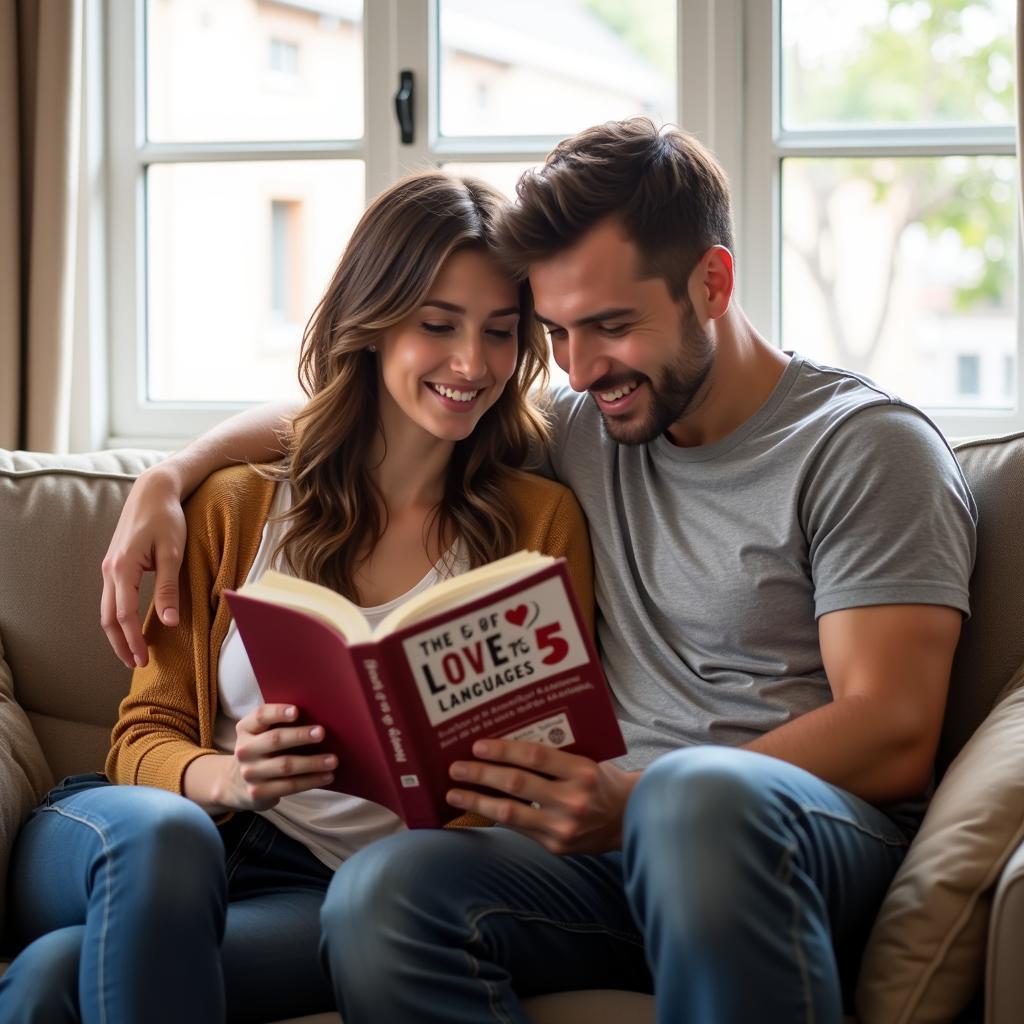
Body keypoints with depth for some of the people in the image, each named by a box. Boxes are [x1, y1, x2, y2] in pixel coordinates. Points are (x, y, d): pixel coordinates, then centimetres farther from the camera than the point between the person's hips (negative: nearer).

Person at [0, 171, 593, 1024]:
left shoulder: (542, 524, 10)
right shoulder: (235, 507, 14)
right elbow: (144, 738, 9)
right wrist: (225, 777, -16)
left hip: (334, 891, -3)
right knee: (158, 831, -37)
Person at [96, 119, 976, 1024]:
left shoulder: (867, 447, 2)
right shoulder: (582, 432, 20)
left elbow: (894, 739, -10)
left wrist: (635, 801, -23)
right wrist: (167, 482, 15)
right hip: (616, 834, 4)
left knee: (701, 796, -42)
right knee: (383, 890, -29)